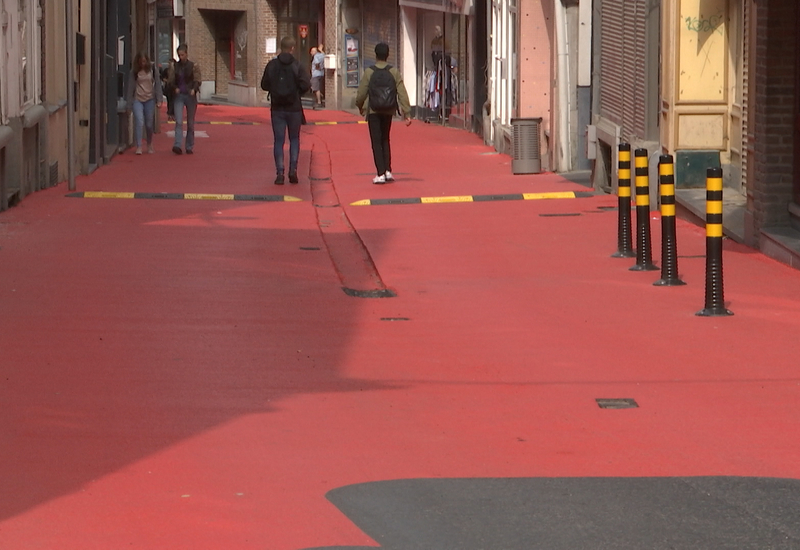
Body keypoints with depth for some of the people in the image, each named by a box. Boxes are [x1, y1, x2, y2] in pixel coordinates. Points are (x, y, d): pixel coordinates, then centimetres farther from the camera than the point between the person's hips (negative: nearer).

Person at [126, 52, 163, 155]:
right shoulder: (134, 72, 3)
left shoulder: (152, 70, 3)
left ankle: (149, 145, 26)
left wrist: (159, 99, -2)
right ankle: (138, 147, -15)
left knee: (149, 124, 5)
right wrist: (129, 103, 4)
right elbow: (130, 87, 5)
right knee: (139, 122, -15)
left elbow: (157, 84, 4)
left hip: (150, 99, 1)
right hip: (137, 99, -1)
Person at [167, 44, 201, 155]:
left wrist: (194, 89, -23)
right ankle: (177, 145, -24)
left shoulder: (194, 66, 3)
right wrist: (175, 88, -13)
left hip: (190, 96, 0)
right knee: (178, 121, -15)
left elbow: (197, 80, -3)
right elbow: (170, 82, 8)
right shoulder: (175, 67, 8)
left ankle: (189, 147, 14)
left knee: (190, 123, 5)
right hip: (178, 96, 0)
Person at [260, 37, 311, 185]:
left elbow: (264, 85, -1)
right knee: (294, 139, 13)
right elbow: (305, 85, -14)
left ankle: (280, 173, -2)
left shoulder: (272, 65, -3)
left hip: (277, 108, 1)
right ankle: (293, 170, 4)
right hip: (294, 108, -1)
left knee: (278, 140, 4)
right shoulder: (297, 66, -8)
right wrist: (297, 93, 7)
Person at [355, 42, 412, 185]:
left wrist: (360, 106, 16)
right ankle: (388, 171, 11)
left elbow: (361, 93, -4)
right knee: (385, 140, 18)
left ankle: (381, 174, -5)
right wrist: (407, 113, -4)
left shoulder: (369, 72, -8)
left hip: (373, 111, -3)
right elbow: (402, 93, -6)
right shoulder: (394, 72, -3)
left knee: (376, 142, 0)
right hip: (388, 111, 3)